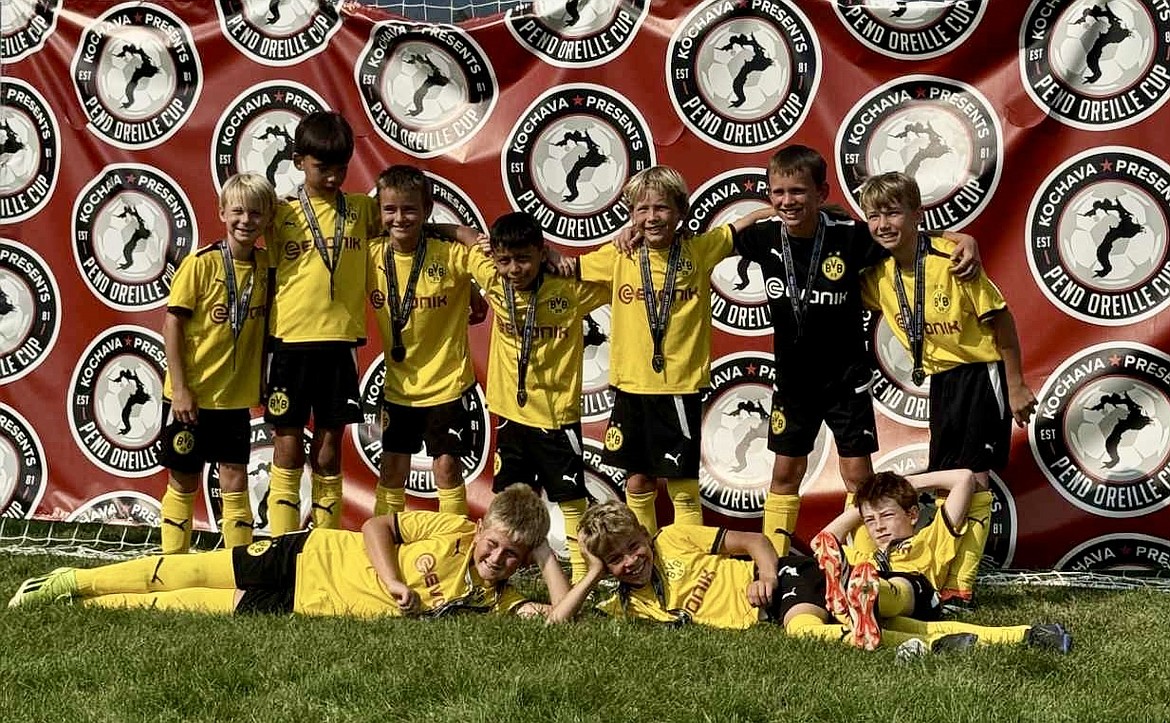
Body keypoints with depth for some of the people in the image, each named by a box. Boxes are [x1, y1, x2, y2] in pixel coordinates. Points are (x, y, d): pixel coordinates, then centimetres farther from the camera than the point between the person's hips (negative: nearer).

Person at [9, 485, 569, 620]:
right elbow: (377, 525, -7)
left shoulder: (491, 597, -5)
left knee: (197, 606, -1)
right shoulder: (453, 530, -12)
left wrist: (546, 557, -21)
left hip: (305, 609, 2)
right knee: (188, 573, -2)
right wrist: (393, 581, -22)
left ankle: (85, 604, 12)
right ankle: (73, 581, 14)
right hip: (309, 557, -2)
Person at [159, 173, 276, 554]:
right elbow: (172, 323, -11)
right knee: (184, 482, 8)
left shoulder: (267, 264, 1)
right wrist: (180, 389, -14)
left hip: (236, 397, 3)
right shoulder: (201, 263, -12)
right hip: (192, 396, -3)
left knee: (235, 483, 4)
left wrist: (264, 383, 5)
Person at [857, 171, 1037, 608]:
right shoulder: (879, 277, -3)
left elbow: (1000, 318, -15)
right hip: (941, 379, 6)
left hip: (982, 372, -6)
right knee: (944, 481, 10)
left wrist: (1015, 386, -13)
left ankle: (960, 586, -4)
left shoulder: (951, 258, -20)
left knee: (974, 477, -8)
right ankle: (942, 579, 19)